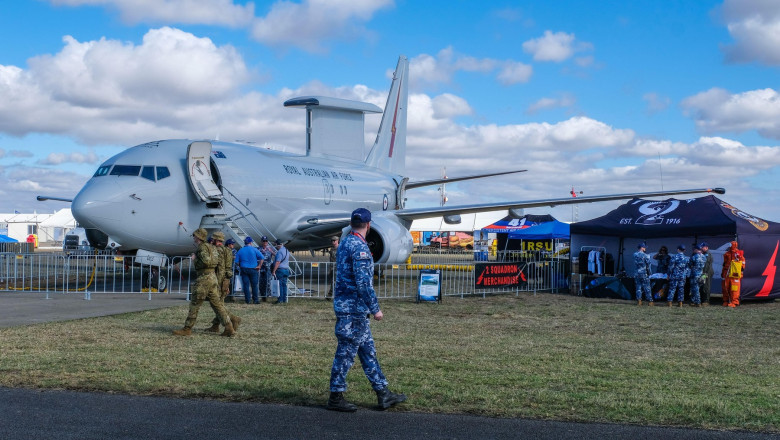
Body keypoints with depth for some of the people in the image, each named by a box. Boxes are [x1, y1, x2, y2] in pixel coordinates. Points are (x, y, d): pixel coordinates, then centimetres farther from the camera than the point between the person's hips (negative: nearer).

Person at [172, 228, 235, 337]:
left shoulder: (203, 247, -11)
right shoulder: (210, 247, 17)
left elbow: (206, 261, -22)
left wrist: (195, 258, -6)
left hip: (204, 278, -9)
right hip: (212, 277, 9)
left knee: (194, 304, -1)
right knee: (217, 304, 7)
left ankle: (187, 329, 4)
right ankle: (229, 328, 1)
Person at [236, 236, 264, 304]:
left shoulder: (240, 251, 3)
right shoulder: (254, 249, -5)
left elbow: (237, 261, 2)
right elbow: (261, 258, -11)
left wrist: (240, 267, 15)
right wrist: (259, 266, -3)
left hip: (244, 269, 2)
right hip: (253, 269, -2)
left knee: (246, 285, 5)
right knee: (254, 285, 6)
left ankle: (248, 300, 5)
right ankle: (255, 300, 9)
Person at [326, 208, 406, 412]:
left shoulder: (345, 243, 14)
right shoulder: (359, 246, -17)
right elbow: (363, 282, -22)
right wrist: (375, 309, -16)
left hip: (349, 307, 10)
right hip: (354, 308, -10)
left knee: (368, 350, 12)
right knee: (346, 352, -2)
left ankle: (383, 394, 17)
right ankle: (336, 397, 6)